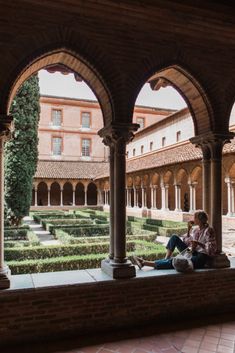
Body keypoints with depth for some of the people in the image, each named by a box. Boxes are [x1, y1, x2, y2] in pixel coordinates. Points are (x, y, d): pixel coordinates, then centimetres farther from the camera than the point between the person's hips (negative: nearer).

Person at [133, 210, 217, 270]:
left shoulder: (209, 230, -10)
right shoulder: (195, 229, 11)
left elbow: (211, 248, -15)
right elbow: (185, 242, 10)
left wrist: (198, 243, -25)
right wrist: (189, 228, 0)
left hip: (201, 257, -7)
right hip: (192, 253, 7)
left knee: (173, 261, -26)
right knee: (174, 237, -9)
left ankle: (144, 263, -27)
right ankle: (166, 259, -13)